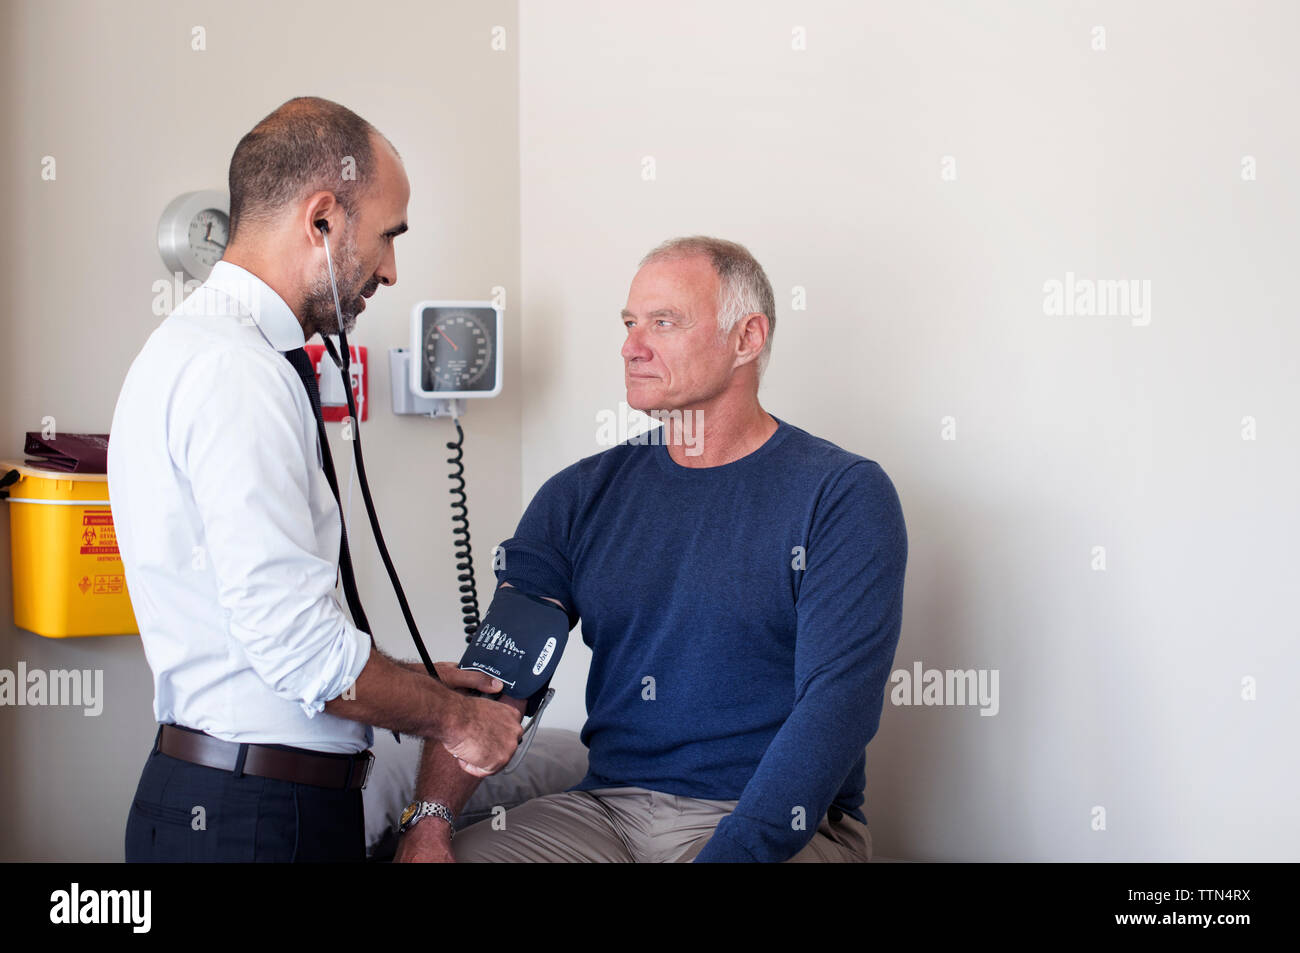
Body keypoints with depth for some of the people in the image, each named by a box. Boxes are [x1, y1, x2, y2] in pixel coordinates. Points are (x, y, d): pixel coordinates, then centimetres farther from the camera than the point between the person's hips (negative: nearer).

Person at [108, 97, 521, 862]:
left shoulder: (197, 348, 13)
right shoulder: (236, 369, -19)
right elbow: (296, 640, -23)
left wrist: (417, 684, 15)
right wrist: (450, 717, -9)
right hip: (254, 817, -9)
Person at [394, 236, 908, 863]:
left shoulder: (843, 495, -4)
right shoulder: (579, 496, 10)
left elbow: (838, 700, -14)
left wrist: (730, 851, -25)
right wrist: (427, 820, -15)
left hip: (779, 827, -3)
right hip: (606, 809, 3)